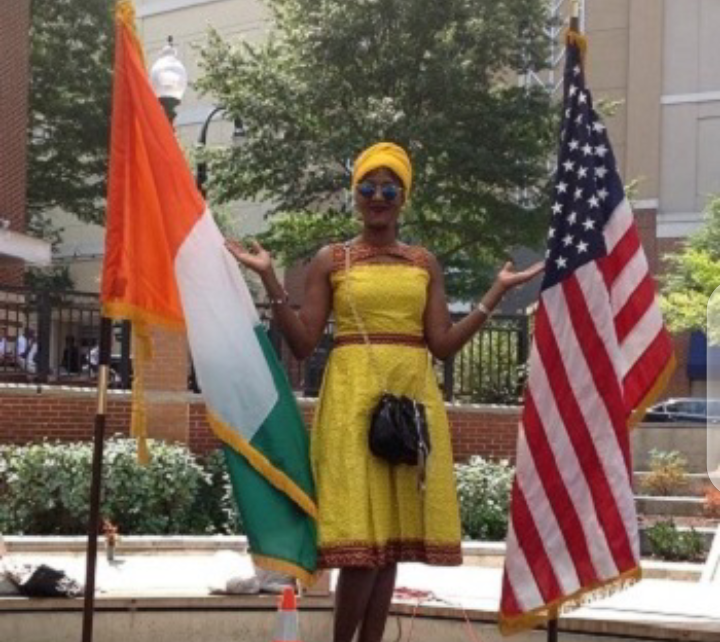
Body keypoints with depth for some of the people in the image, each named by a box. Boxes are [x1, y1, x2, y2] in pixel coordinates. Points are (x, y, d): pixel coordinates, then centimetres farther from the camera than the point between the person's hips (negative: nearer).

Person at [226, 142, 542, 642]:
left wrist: (497, 292, 5)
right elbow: (303, 343, -1)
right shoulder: (330, 260, 5)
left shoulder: (425, 263, 12)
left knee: (394, 529, 4)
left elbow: (443, 345, 7)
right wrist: (270, 280, -9)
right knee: (360, 530, -11)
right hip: (353, 397, -3)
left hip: (413, 397, 3)